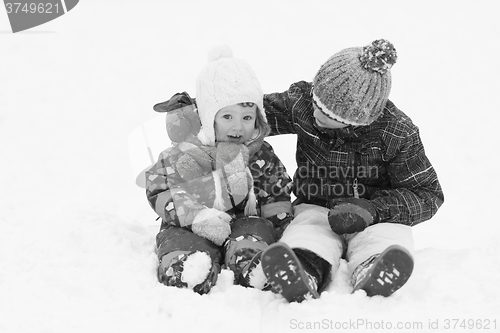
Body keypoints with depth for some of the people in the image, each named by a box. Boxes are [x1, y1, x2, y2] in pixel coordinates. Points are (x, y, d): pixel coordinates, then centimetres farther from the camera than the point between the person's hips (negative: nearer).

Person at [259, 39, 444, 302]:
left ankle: (370, 289, -63)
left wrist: (374, 210, -24)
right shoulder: (301, 104, -8)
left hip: (373, 220, 0)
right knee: (307, 233, -34)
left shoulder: (397, 133, -14)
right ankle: (302, 285, -64)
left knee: (388, 238, -34)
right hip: (315, 209, 1)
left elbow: (428, 194, -9)